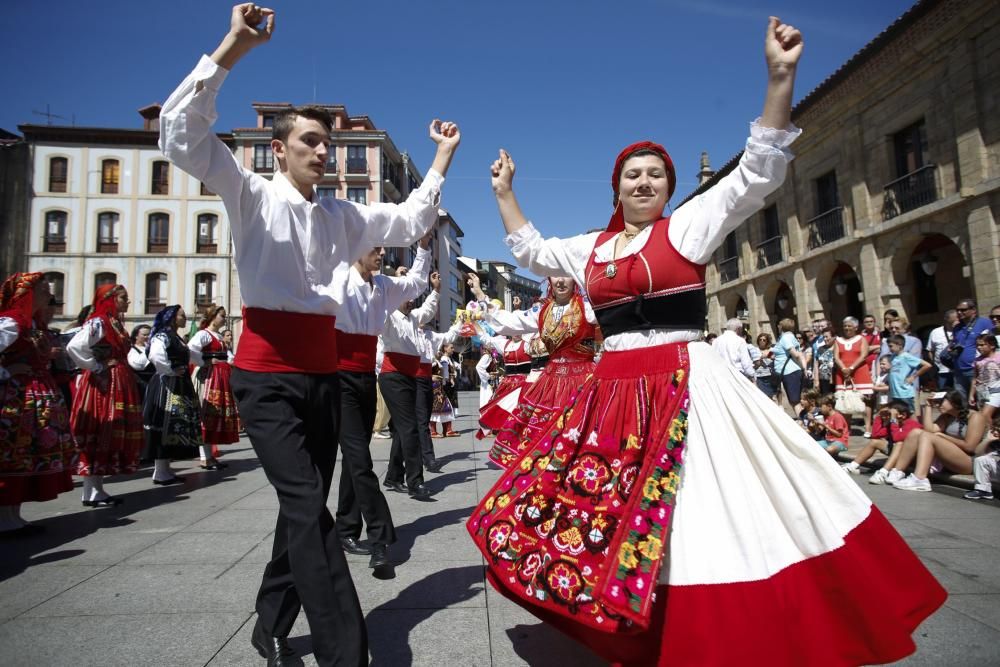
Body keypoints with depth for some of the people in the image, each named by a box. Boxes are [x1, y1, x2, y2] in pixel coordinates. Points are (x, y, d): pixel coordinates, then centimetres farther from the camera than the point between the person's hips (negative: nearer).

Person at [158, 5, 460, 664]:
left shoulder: (343, 214, 16)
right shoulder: (254, 195, 2)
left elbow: (411, 221, 22)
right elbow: (181, 134, -10)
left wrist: (443, 158, 18)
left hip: (324, 371, 6)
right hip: (268, 372, -5)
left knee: (305, 507, 13)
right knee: (309, 508, -15)